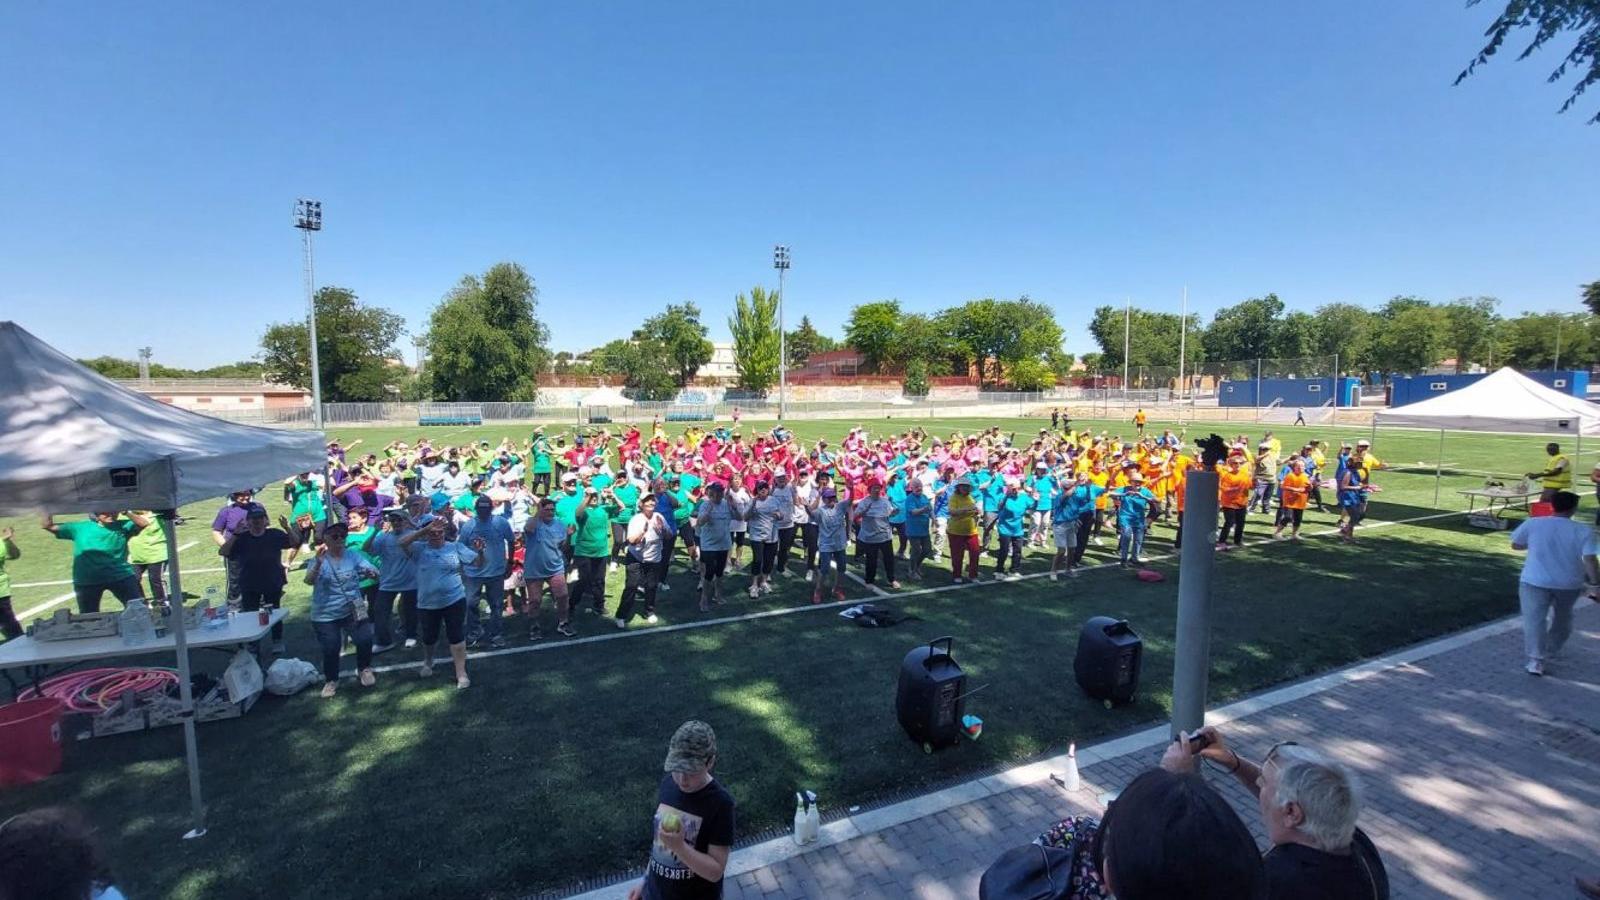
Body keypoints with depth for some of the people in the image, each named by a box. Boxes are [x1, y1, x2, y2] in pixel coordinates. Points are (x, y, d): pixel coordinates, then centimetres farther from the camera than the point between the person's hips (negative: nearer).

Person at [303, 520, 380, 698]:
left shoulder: (354, 555, -4)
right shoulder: (318, 559, -9)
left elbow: (375, 572, -13)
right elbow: (309, 581, -25)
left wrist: (371, 572, -38)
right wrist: (319, 562, -43)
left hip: (353, 611, 1)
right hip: (325, 616, -1)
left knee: (365, 640, -7)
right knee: (330, 650, 3)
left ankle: (364, 669, 21)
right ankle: (331, 680, 29)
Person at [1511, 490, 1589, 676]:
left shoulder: (1533, 524, -6)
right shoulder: (1584, 531, -5)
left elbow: (1515, 545, 6)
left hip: (1535, 581, -3)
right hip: (1569, 584, 3)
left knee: (1534, 620, -4)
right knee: (1561, 619, 25)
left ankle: (1536, 660, -15)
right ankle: (1551, 650, 40)